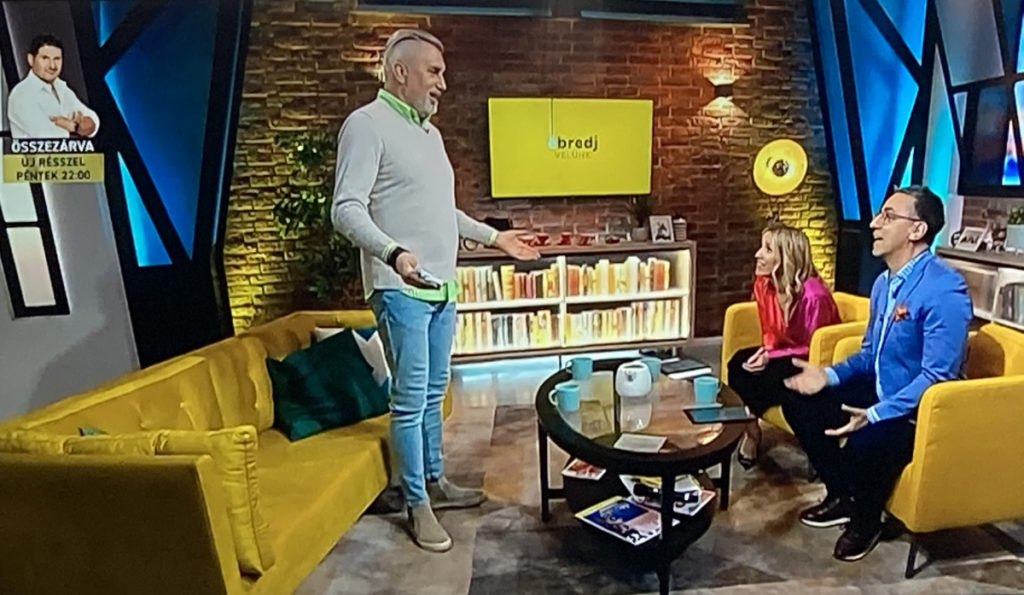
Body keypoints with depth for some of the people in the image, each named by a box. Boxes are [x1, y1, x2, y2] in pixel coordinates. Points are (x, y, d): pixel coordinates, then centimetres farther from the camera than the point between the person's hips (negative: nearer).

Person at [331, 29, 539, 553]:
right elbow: (347, 209, -18)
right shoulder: (367, 124, -8)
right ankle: (417, 504, 16)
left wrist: (493, 237, 26)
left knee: (433, 395, 16)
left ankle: (435, 482, 32)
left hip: (441, 287, 8)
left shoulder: (430, 131, 19)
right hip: (401, 290, -8)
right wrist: (393, 252, -35)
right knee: (410, 401, 0)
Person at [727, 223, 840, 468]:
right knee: (739, 363, -19)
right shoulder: (763, 285, -6)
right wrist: (765, 353, -14)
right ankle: (745, 426, -8)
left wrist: (771, 357, -26)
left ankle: (750, 429, 2)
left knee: (756, 379, -25)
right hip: (785, 354, 7)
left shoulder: (814, 295, -28)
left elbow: (813, 350, -19)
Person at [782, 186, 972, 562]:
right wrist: (829, 375, -4)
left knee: (864, 442, -34)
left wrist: (875, 414, -35)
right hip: (879, 392, 9)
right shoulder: (884, 282, 6)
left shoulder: (945, 290, -23)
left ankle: (866, 520, 1)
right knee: (799, 404, -1)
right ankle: (843, 496, 16)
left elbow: (936, 377, -27)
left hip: (920, 411, -9)